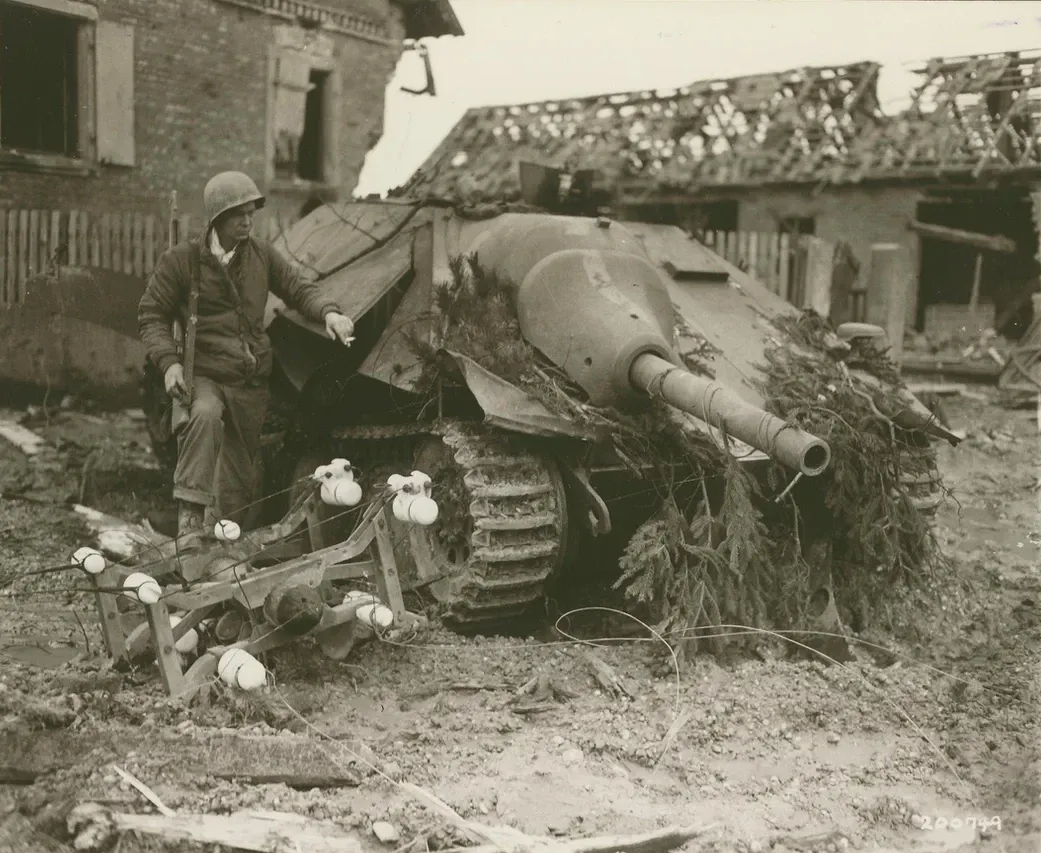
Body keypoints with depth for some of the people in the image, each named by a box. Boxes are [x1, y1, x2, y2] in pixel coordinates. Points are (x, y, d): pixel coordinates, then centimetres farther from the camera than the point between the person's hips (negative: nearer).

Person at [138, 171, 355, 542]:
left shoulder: (262, 255, 7)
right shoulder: (180, 260, -3)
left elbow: (299, 290, 12)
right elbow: (151, 315, 0)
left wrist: (329, 312, -9)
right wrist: (168, 362, -16)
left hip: (252, 382, 4)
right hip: (203, 375, -4)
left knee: (239, 474, 8)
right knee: (205, 414, -39)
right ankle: (190, 517, -34)